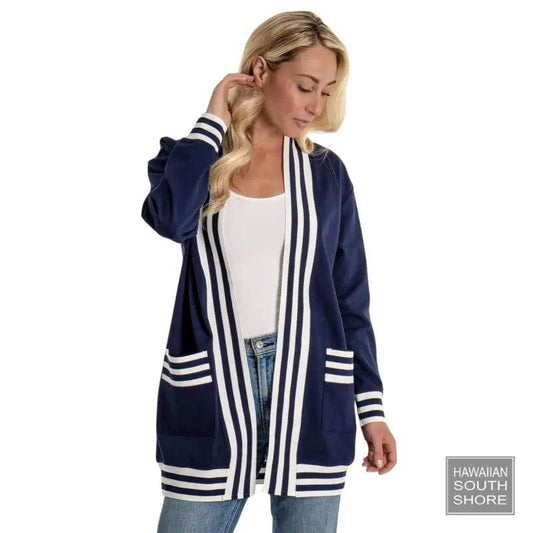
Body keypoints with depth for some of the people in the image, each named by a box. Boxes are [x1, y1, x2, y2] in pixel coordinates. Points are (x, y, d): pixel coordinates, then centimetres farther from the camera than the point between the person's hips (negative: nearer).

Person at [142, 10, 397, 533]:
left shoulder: (325, 172, 7)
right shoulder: (191, 157, 4)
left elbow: (351, 298, 8)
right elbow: (170, 218, -21)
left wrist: (371, 406, 5)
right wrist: (212, 122, -10)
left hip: (310, 390, 1)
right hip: (212, 388, -1)